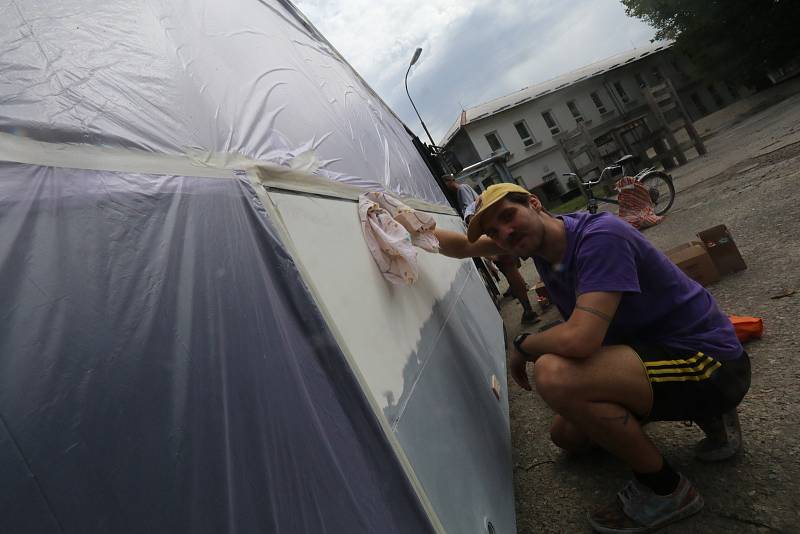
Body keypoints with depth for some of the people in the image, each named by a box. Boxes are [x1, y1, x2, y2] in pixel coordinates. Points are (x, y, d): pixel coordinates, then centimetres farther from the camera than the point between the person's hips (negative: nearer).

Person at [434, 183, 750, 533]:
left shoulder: (600, 237, -27)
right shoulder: (540, 237, -1)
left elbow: (578, 338, -38)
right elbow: (465, 247, 12)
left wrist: (522, 347, -18)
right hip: (653, 348, 9)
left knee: (553, 374, -32)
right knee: (567, 435, 21)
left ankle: (664, 487, -9)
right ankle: (706, 415, 23)